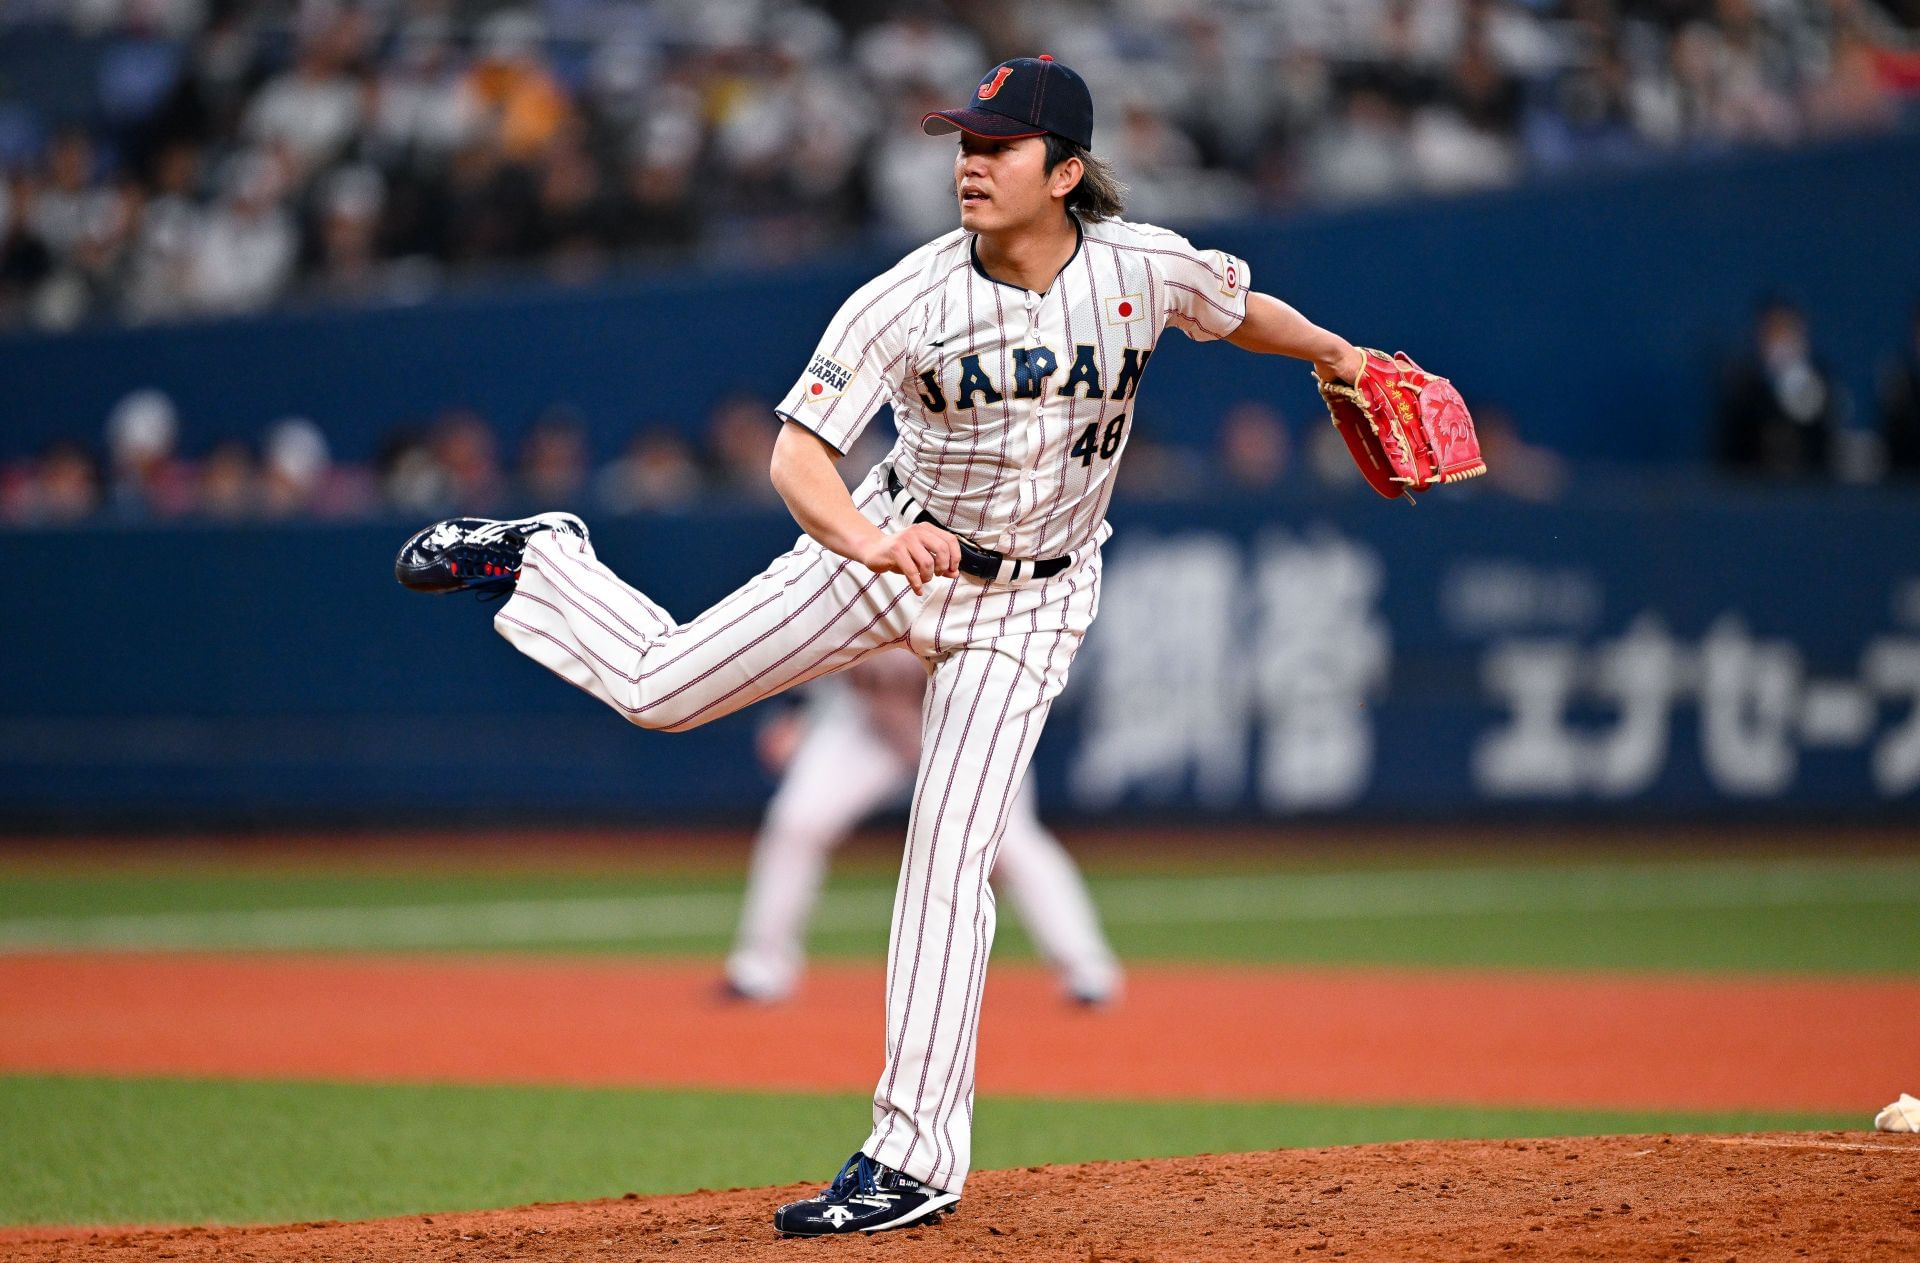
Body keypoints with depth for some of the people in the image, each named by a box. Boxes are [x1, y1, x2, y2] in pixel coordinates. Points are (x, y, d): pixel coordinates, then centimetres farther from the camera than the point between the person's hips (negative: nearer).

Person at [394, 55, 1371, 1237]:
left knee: (951, 861, -8)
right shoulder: (910, 299, -22)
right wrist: (869, 542, -47)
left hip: (1026, 604, 0)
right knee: (659, 684, 0)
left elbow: (1238, 307, 8)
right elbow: (798, 453, -28)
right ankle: (537, 562, 33)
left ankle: (917, 1156, -2)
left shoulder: (1145, 265, -17)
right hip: (892, 547, 0)